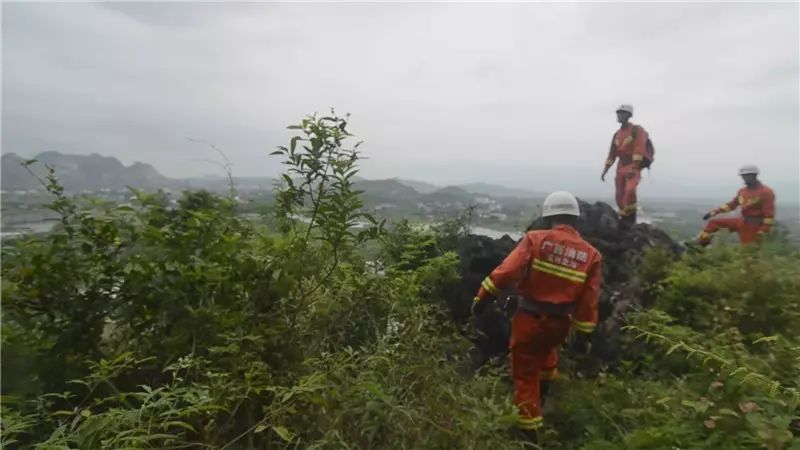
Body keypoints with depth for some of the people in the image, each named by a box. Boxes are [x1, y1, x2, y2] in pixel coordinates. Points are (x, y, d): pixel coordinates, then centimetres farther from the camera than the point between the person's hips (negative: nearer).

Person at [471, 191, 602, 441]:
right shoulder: (590, 254, -2)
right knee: (547, 347, 40)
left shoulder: (536, 239, -14)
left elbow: (507, 270, -21)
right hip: (559, 322, 4)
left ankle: (529, 430, 23)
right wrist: (584, 334, 8)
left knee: (525, 375, 12)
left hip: (529, 318, -4)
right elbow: (589, 300, -1)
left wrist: (483, 296, -14)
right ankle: (548, 379, 61)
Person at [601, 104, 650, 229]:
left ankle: (631, 218, -14)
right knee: (619, 195, 3)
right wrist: (605, 171, 9)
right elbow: (612, 154, 15)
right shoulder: (617, 134, 14)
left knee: (630, 190, -27)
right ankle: (624, 219, 16)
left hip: (634, 166, -6)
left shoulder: (637, 130, -5)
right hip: (621, 167, 7)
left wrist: (633, 168, -25)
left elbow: (639, 149, -16)